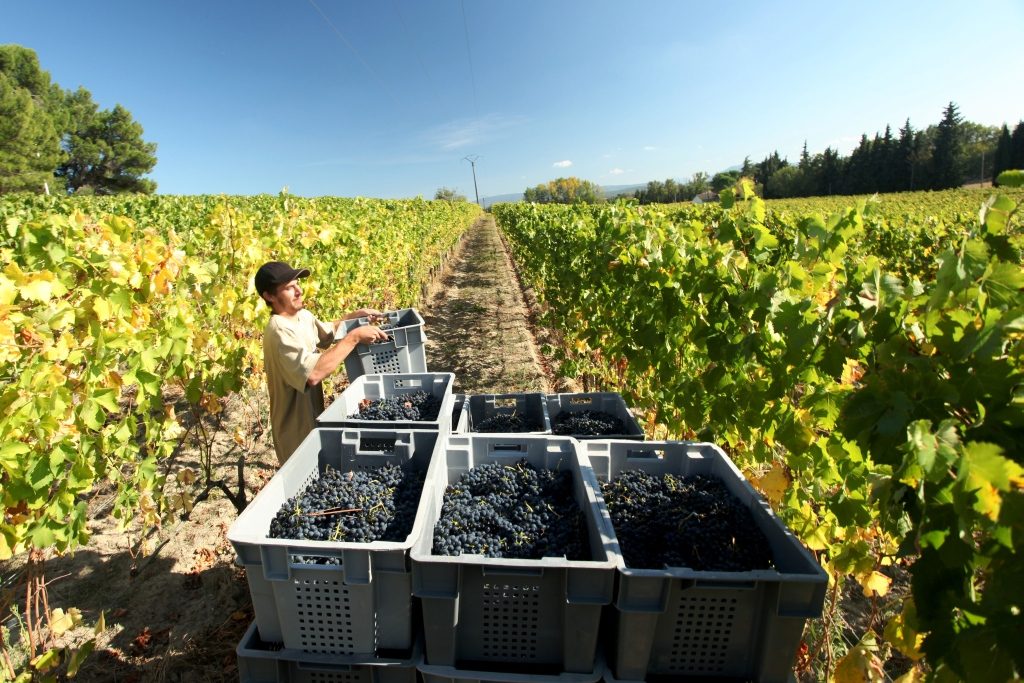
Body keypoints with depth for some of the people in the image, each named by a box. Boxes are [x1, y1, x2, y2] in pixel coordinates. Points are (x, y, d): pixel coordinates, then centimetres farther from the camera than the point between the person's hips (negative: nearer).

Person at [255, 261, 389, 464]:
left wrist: (355, 315, 5)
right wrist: (354, 337, -36)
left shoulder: (303, 316, 1)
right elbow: (313, 374, -40)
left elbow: (328, 332, 22)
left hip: (312, 419, 9)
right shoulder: (279, 331, -28)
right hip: (296, 430, -9)